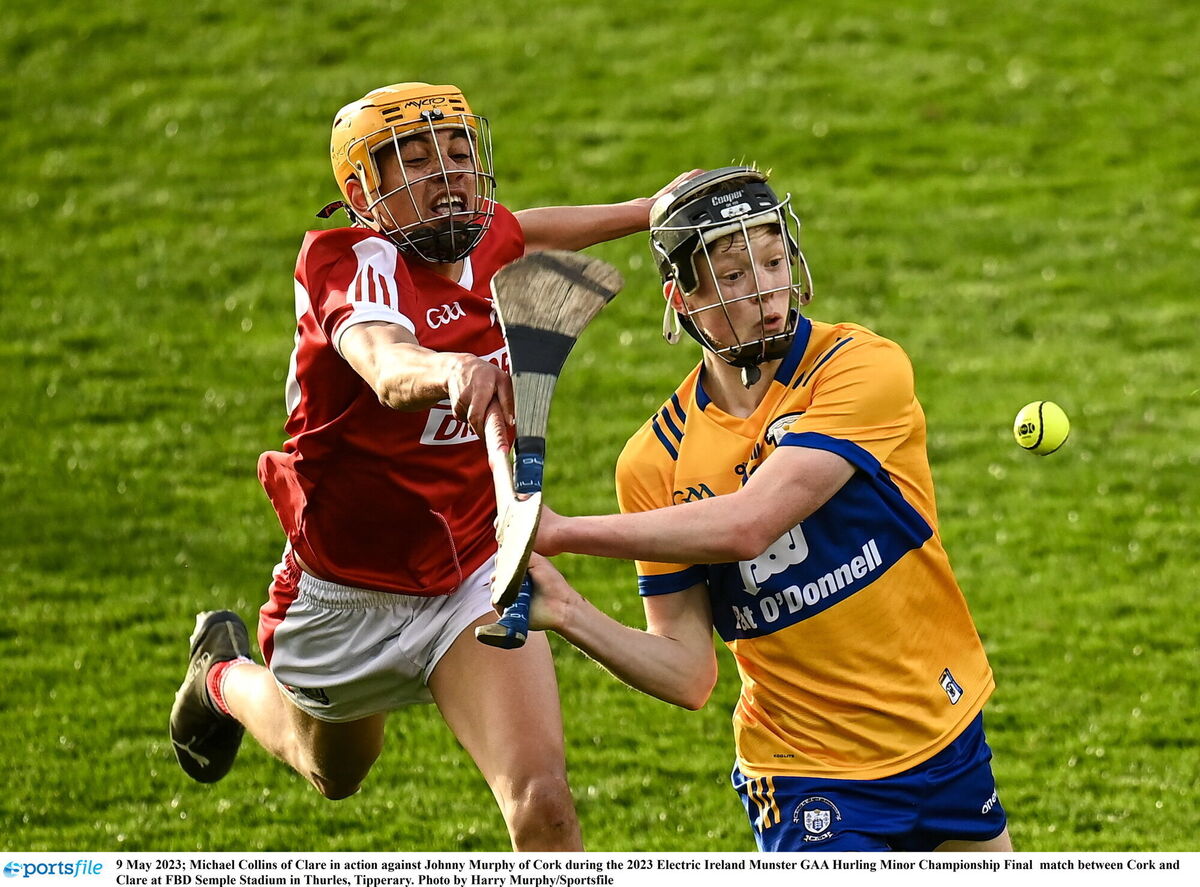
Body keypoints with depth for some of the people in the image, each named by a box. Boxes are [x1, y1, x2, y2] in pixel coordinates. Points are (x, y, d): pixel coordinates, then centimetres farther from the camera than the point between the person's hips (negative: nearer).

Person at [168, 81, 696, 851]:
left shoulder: (484, 244, -6)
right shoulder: (356, 261, -26)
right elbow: (388, 371, -50)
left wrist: (647, 211, 28)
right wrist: (454, 371, -72)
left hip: (472, 579, 4)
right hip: (346, 602, -4)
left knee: (543, 805, -17)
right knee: (337, 773, 28)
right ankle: (226, 677, 59)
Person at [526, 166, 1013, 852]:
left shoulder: (864, 369, -16)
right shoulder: (657, 461, -7)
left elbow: (744, 526, -29)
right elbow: (688, 673, -6)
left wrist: (562, 532, -28)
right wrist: (570, 613, -23)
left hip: (946, 739, 1)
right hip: (806, 773, -1)